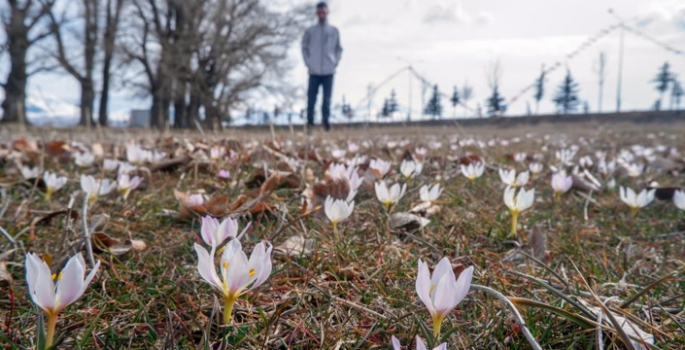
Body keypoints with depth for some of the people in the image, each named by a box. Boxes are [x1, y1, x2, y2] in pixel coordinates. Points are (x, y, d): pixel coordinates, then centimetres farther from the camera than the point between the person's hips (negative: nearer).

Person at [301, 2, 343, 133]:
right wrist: (308, 62, 2)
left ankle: (325, 119, 12)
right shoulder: (310, 31, 6)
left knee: (327, 98, 0)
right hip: (314, 71, 0)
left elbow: (339, 49, 14)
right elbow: (304, 47, 12)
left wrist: (335, 62, 3)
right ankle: (310, 121, 9)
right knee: (311, 98, 0)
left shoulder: (334, 31, 7)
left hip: (329, 71, 0)